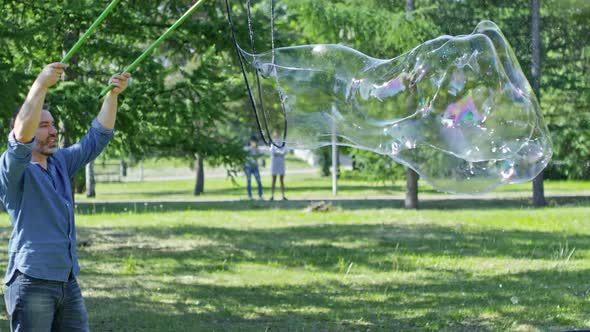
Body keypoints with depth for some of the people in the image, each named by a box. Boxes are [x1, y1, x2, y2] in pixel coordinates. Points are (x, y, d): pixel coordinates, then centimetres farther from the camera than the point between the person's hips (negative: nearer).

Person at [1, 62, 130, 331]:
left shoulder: (60, 163, 16)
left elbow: (97, 138, 15)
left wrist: (113, 95, 2)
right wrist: (40, 85, -36)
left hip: (68, 282, 8)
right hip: (31, 281, -7)